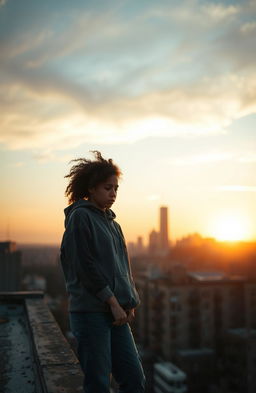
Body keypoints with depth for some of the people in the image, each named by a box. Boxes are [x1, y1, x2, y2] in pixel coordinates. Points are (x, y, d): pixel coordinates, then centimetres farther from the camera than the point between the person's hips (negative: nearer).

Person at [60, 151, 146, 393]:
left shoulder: (111, 222, 17)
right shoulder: (80, 217, -7)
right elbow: (86, 267, -14)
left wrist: (129, 304, 6)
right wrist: (113, 302, -12)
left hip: (116, 313, 7)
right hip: (90, 311, -7)